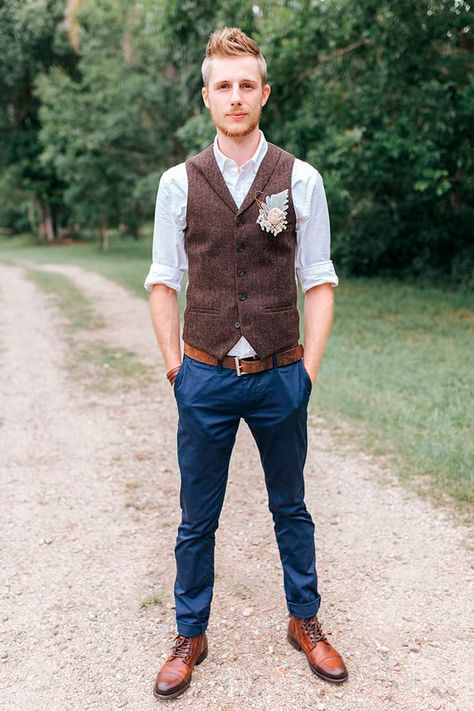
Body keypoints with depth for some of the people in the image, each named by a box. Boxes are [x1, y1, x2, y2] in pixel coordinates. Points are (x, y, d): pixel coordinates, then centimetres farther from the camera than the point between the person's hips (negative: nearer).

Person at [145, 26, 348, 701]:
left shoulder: (300, 179, 0)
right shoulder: (179, 182, 2)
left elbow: (318, 280, 2)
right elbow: (163, 281, 5)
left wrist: (309, 365, -3)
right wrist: (174, 363, 0)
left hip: (280, 377, 0)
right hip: (205, 377, 0)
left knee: (291, 510, 17)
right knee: (197, 519, 12)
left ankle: (305, 621, 37)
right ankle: (190, 635, 32)